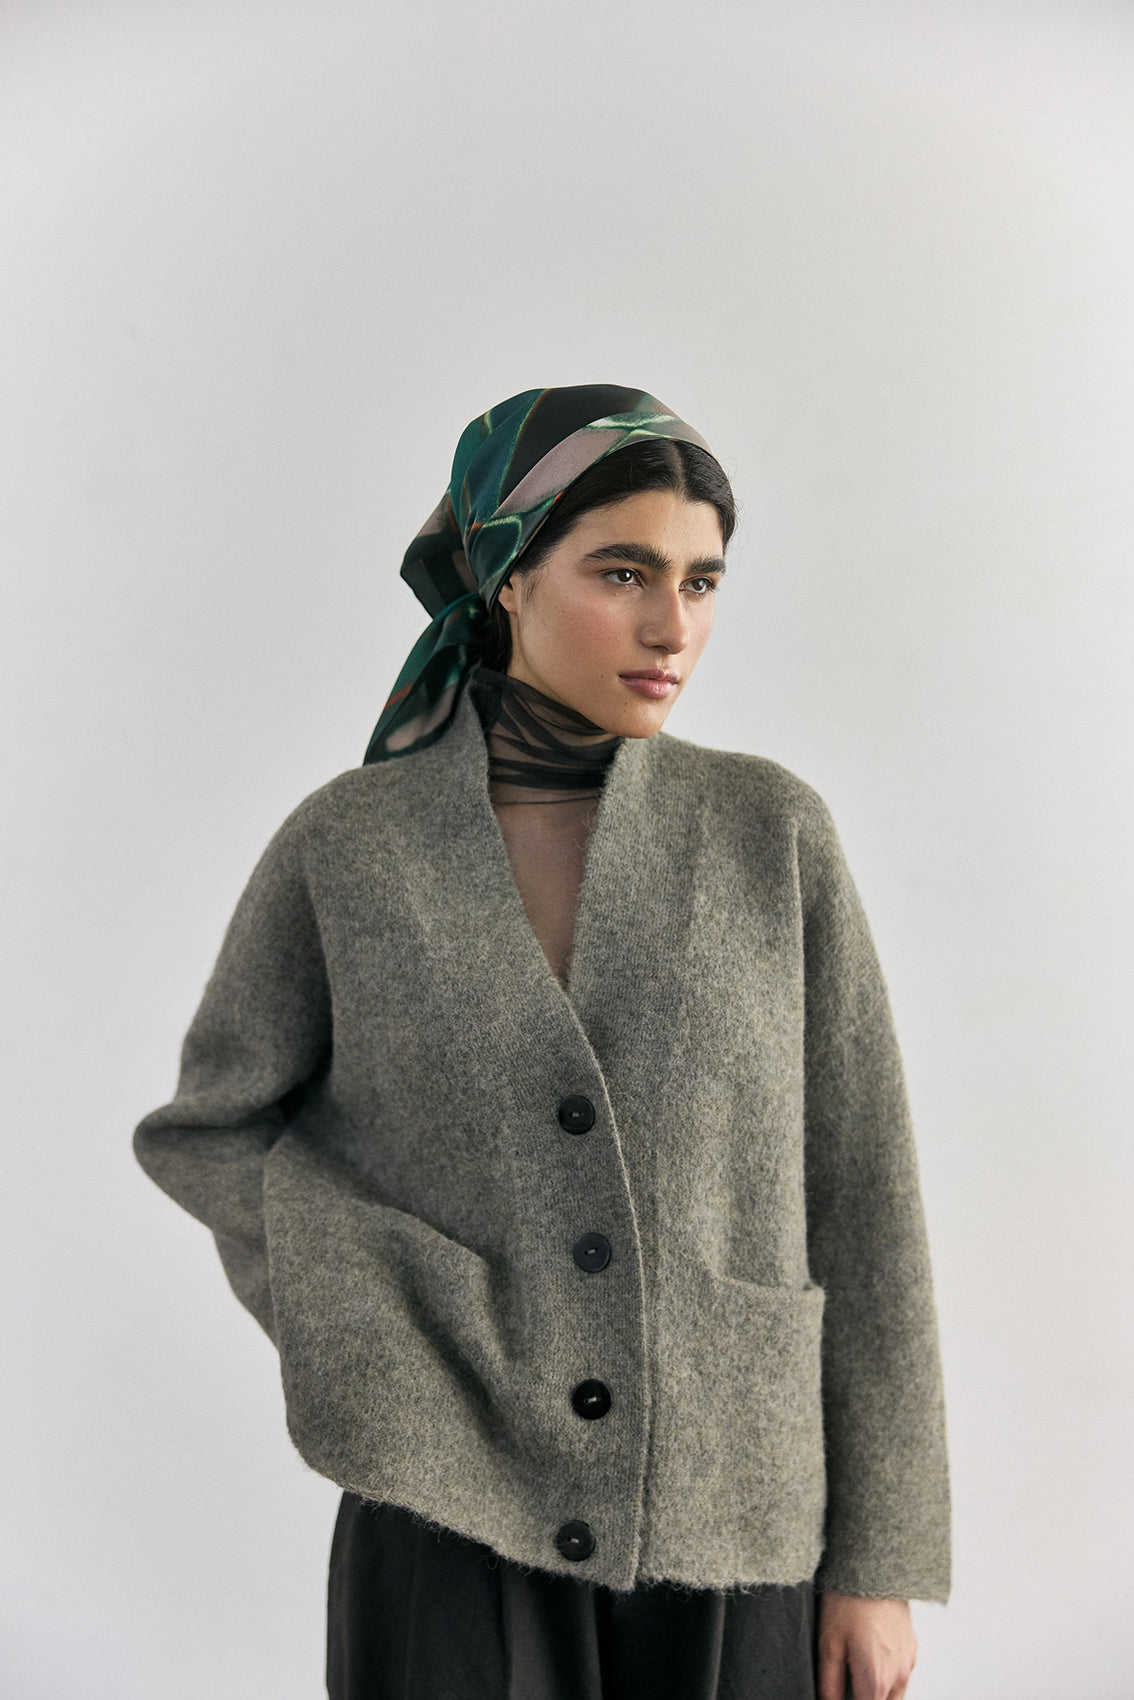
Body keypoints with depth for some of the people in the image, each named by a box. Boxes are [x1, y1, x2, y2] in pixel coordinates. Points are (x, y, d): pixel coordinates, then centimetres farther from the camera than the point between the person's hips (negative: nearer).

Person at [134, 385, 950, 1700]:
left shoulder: (771, 832, -5)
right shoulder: (344, 846, -7)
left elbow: (854, 1201, -2)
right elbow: (214, 1132, 5)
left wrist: (879, 1559, -1)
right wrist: (390, 1320, -12)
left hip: (729, 1530, 1)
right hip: (464, 1513, -1)